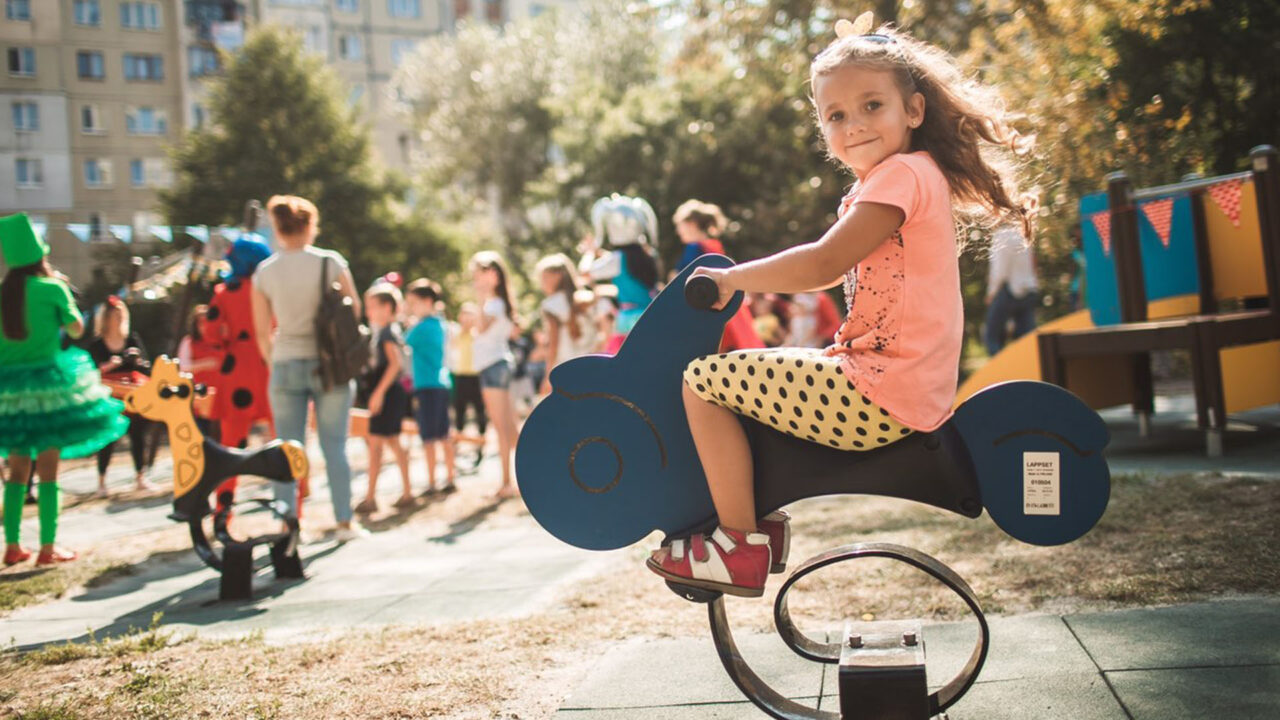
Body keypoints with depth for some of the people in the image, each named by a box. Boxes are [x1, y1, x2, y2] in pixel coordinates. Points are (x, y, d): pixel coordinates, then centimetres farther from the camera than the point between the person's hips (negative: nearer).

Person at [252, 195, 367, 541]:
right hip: (329, 364, -1)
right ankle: (345, 521, 10)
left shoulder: (264, 272, 1)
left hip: (285, 366, 1)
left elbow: (262, 333, 3)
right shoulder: (330, 262, -6)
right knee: (335, 446, 6)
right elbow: (354, 309, 2)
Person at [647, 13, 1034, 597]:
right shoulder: (877, 188, 19)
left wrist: (734, 278, -9)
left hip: (880, 401, -11)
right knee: (742, 370, 27)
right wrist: (748, 280, 13)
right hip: (899, 389, 11)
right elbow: (839, 272, 21)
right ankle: (763, 520, 27)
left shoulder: (903, 173, -13)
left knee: (703, 380, -8)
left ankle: (740, 547, -3)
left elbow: (824, 264, -20)